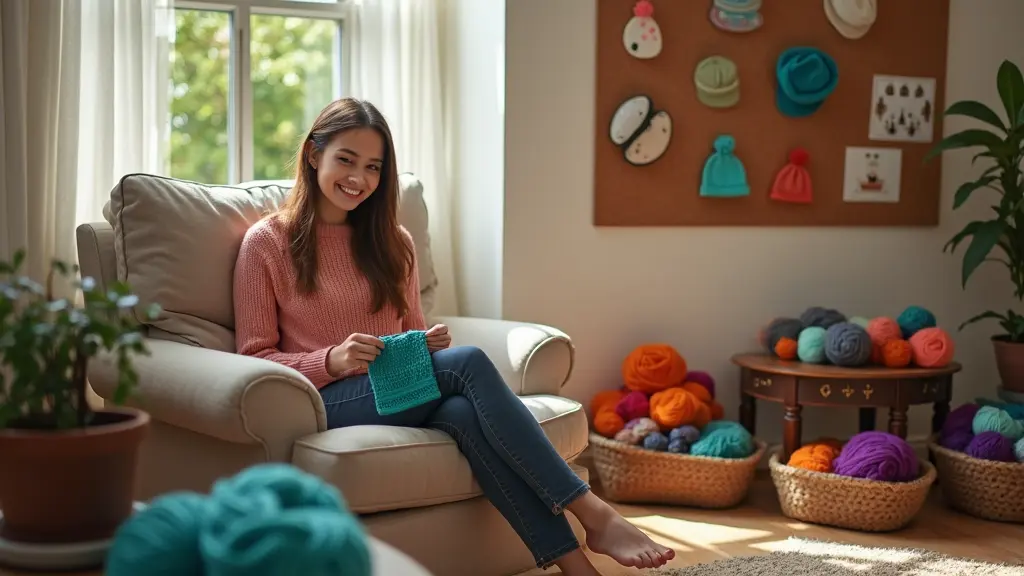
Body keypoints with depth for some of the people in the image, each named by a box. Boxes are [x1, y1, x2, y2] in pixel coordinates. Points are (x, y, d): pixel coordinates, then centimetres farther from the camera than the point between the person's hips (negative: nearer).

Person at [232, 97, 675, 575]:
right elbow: (256, 358, 0)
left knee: (463, 410, -35)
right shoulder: (266, 242, 3)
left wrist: (430, 342, -4)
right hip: (328, 398, -4)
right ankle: (594, 516, -32)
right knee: (469, 362, -30)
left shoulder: (392, 241, 17)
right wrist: (331, 360, -19)